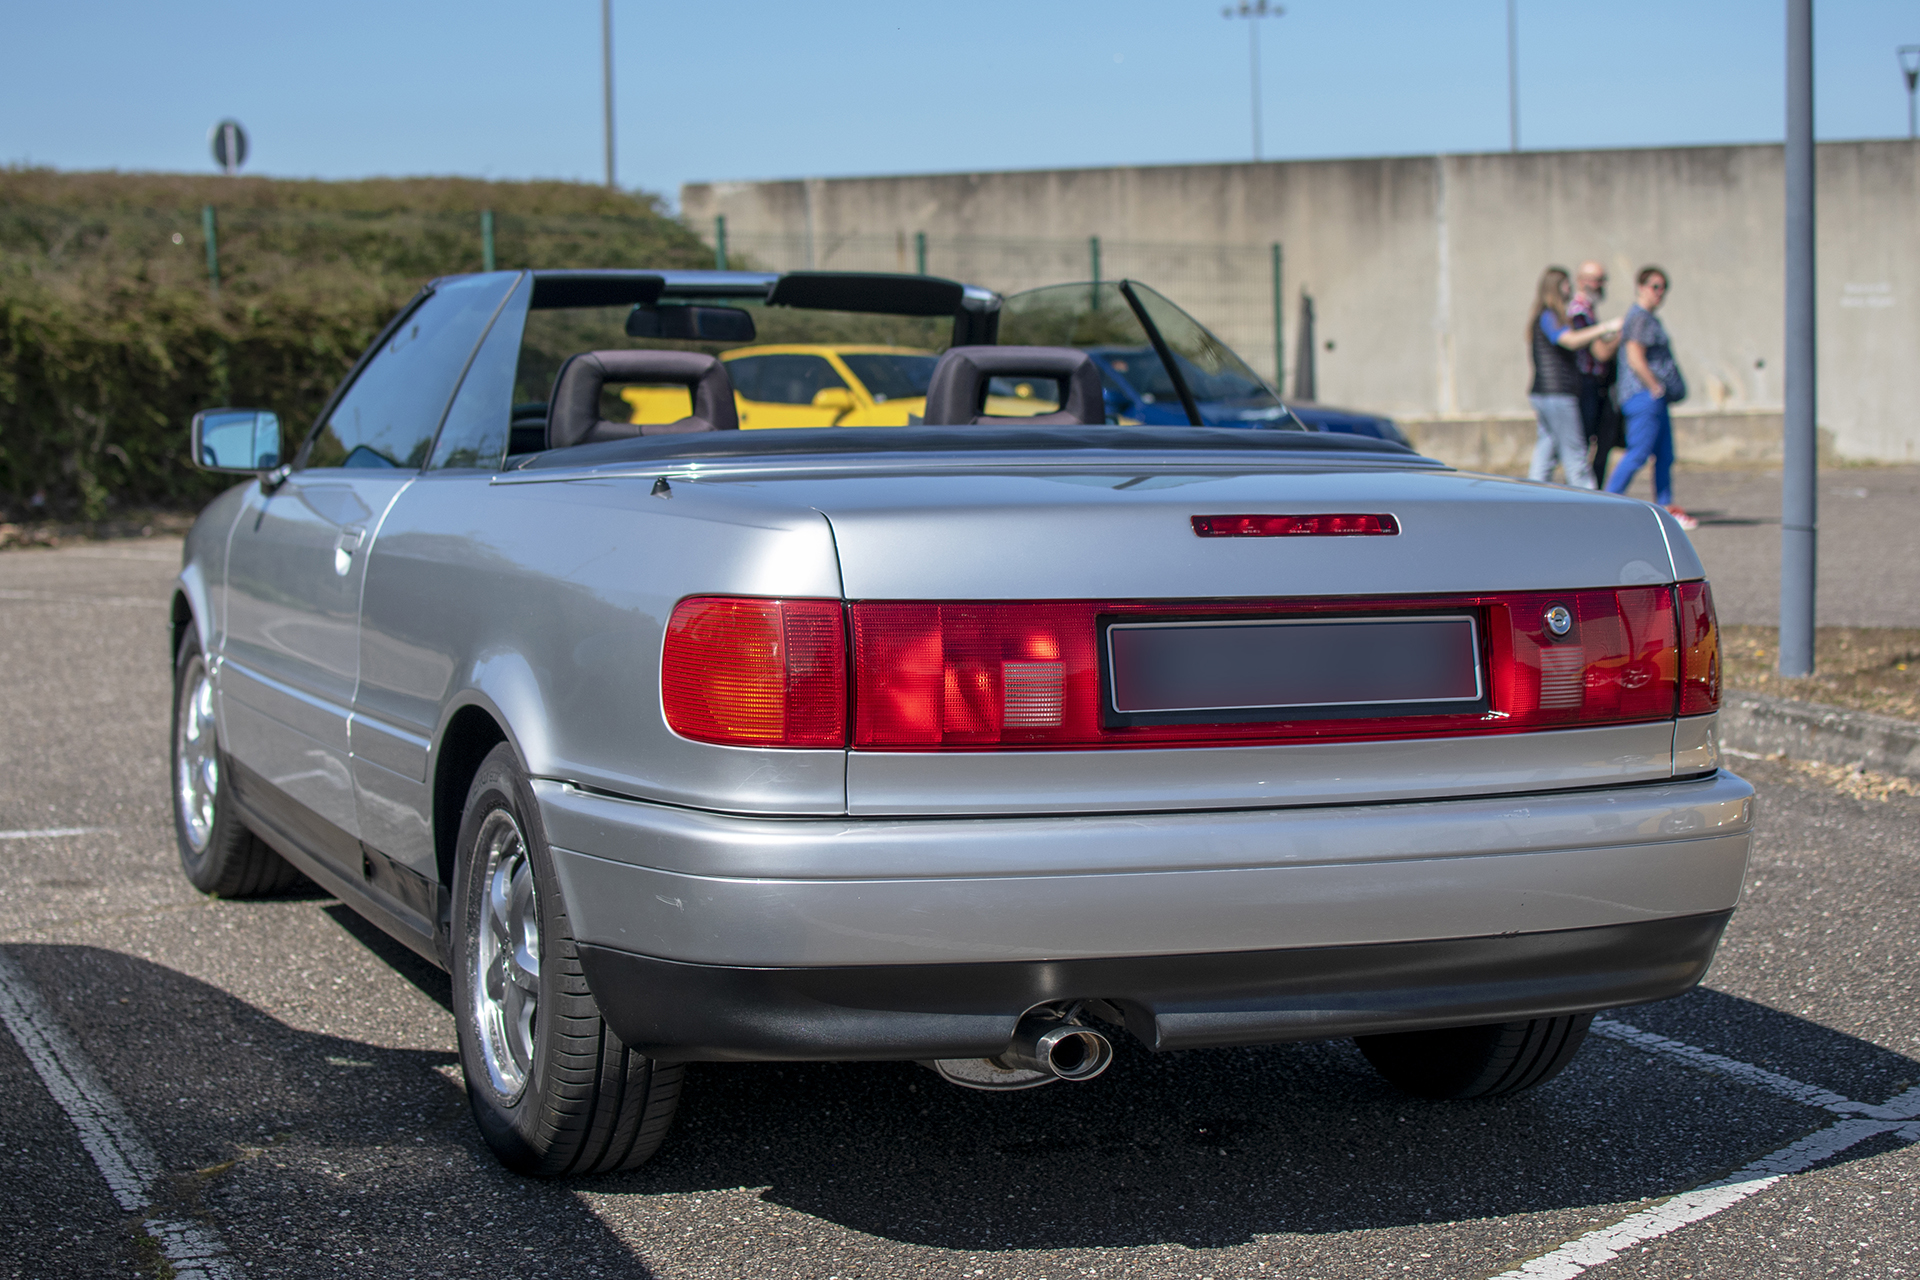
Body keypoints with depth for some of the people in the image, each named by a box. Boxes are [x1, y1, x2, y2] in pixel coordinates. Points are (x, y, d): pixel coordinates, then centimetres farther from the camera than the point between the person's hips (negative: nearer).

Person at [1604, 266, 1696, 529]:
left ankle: (1667, 508, 12)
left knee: (1665, 455, 10)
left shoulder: (1649, 319, 20)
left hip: (1654, 399, 11)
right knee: (1638, 453, -12)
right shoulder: (1640, 318, -13)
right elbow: (1635, 359, -21)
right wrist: (1656, 387, -16)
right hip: (1644, 397, -11)